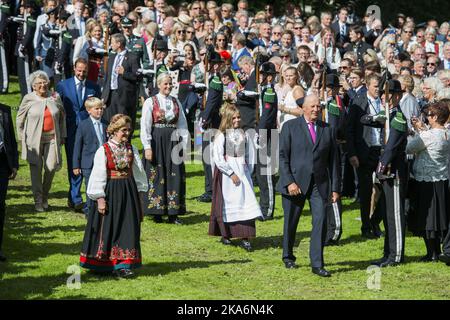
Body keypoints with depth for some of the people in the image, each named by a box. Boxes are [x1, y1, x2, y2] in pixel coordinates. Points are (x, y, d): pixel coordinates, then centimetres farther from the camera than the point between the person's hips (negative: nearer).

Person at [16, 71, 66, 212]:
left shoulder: (55, 98, 4)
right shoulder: (28, 99, -2)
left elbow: (62, 117, 15)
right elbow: (19, 120, 5)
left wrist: (62, 136, 12)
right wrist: (22, 138, 3)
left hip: (52, 138, 2)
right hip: (34, 139, -2)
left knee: (51, 168, -3)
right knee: (36, 169, 1)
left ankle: (45, 197, 20)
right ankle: (38, 201, 11)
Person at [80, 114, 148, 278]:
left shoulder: (131, 149, 5)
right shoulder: (104, 150, -10)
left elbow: (138, 172, 10)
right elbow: (98, 176, -10)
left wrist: (139, 195, 8)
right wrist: (100, 199, -14)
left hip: (128, 191, 4)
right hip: (110, 192, -4)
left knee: (128, 227, 0)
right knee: (108, 228, 4)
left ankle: (122, 264, 3)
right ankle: (103, 264, 16)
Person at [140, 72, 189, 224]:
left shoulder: (176, 102, 10)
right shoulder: (150, 102, -2)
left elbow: (182, 124, 11)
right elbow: (145, 126, -6)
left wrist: (184, 144, 4)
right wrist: (147, 147, -12)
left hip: (173, 142, 4)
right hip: (157, 141, -4)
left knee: (175, 176, 2)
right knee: (157, 176, 0)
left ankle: (173, 213, 7)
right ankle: (157, 213, 8)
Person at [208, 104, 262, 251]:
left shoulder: (244, 135, 9)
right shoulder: (221, 136, -5)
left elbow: (248, 156, 14)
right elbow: (218, 158, -10)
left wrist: (248, 172, 4)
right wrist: (231, 173, -13)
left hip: (242, 172, 3)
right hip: (226, 174, -3)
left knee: (245, 202, -7)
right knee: (227, 203, 4)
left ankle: (245, 238, -10)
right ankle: (225, 235, 18)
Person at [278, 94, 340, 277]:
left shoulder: (327, 130, 11)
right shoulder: (290, 127, 2)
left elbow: (333, 160, 11)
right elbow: (283, 156, -3)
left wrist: (335, 187, 6)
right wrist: (289, 182, -13)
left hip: (320, 184, 2)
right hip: (296, 182, -2)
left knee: (321, 220, -11)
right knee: (291, 222, 8)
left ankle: (317, 264, -8)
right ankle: (288, 257, 30)